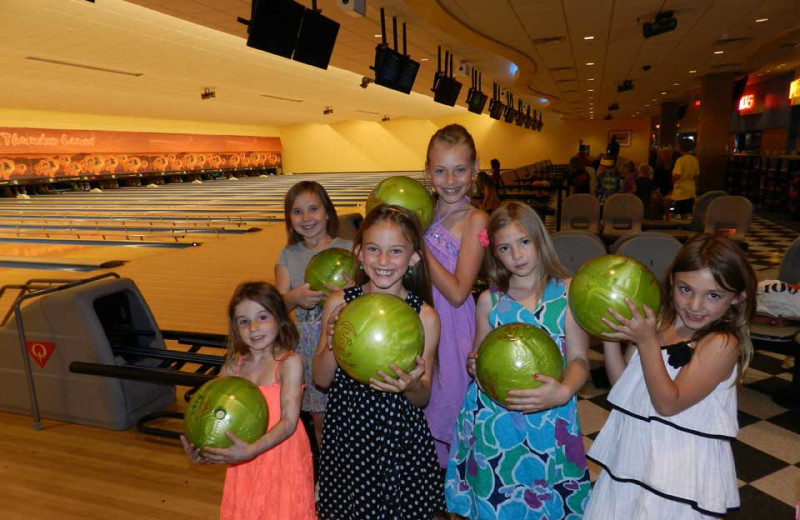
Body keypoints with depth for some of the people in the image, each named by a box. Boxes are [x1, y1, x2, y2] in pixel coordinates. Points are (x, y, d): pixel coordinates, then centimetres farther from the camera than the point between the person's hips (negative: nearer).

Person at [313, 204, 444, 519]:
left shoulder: (425, 316, -13)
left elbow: (422, 399, -4)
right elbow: (321, 380, -2)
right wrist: (333, 344, -21)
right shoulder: (339, 304, -9)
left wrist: (412, 386, -27)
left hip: (401, 441, -1)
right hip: (346, 434, 2)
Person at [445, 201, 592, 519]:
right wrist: (474, 366, -12)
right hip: (495, 419, 1)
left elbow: (579, 358, -6)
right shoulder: (489, 300, 0)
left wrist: (563, 392, -25)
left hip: (550, 419, -1)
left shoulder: (566, 292, -4)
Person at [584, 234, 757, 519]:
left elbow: (668, 404, -21)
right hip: (633, 451, 6)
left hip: (678, 466, -6)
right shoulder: (656, 322, -3)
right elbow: (622, 381, 4)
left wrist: (647, 342, -26)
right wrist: (610, 334, -8)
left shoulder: (722, 344, -18)